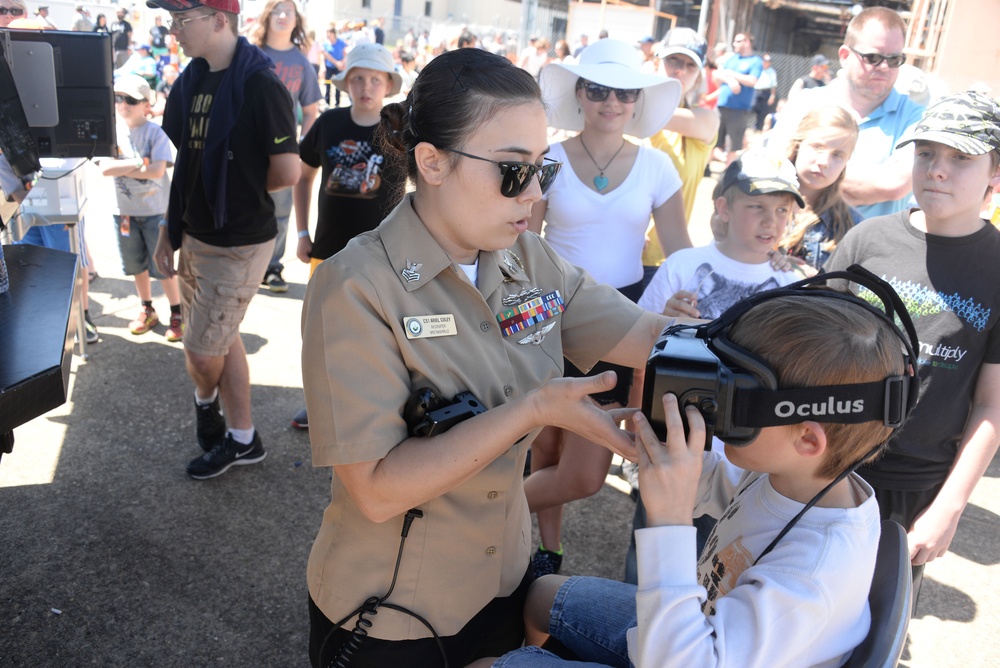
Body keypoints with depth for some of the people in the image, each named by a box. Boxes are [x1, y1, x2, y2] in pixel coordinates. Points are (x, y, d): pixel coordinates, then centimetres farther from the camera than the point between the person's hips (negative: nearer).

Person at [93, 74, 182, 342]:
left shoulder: (156, 133, -11)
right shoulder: (112, 132, -1)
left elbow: (157, 170, -22)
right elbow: (104, 168, -12)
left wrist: (121, 168, -15)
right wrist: (138, 163, -20)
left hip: (156, 211, -4)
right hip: (124, 211, 4)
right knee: (136, 264, 15)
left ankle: (177, 314, 14)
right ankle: (147, 310, 30)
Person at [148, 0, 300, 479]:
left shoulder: (260, 86, -18)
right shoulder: (190, 82, 6)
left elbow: (287, 173, -16)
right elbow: (183, 164, 12)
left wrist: (238, 188, -2)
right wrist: (168, 231, 11)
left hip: (239, 244, -8)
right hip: (194, 236, 8)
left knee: (201, 350, 1)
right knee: (220, 340, 16)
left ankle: (205, 398, 36)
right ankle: (243, 439, 31)